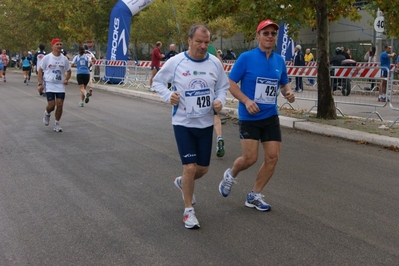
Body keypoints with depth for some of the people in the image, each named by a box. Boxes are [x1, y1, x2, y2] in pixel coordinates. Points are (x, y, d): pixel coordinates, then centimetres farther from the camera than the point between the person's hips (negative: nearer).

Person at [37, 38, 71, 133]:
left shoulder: (64, 59, 4)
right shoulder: (47, 58, -4)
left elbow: (68, 71, 16)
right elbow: (40, 71, 1)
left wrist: (66, 79, -4)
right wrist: (40, 84, -7)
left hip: (60, 85, 3)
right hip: (49, 85, -3)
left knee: (60, 105, -3)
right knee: (51, 105, -11)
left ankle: (57, 123, 15)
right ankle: (47, 114, 25)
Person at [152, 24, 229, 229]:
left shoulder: (215, 63, -3)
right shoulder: (175, 62, -10)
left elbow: (223, 87, 10)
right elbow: (157, 82, 4)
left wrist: (220, 101, -11)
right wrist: (168, 96, -15)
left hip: (206, 124, 4)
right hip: (183, 123, -3)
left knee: (203, 169, 11)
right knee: (190, 167, -9)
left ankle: (182, 183, 46)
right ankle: (188, 211, 11)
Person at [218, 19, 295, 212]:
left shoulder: (279, 60, 6)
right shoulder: (246, 57, -9)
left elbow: (284, 84, 19)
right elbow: (231, 84, -7)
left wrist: (288, 93, -4)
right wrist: (246, 101, -20)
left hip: (271, 117, 5)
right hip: (249, 117, -5)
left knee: (272, 158, 1)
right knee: (250, 158, -8)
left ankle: (254, 196, 18)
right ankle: (231, 175, 27)